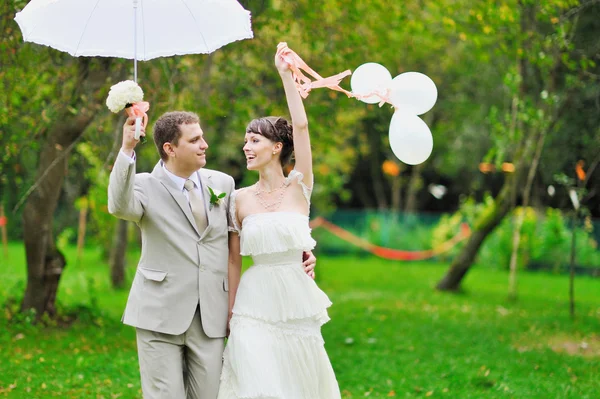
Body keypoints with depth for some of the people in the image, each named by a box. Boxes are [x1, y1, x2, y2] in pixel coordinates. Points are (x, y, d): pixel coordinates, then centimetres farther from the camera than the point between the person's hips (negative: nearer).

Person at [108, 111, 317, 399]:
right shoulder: (145, 186, -3)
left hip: (211, 318, 3)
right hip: (161, 317, -3)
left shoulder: (223, 184, 8)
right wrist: (127, 148, -36)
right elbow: (119, 206, -25)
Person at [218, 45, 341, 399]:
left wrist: (286, 74, -9)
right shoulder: (239, 199, 3)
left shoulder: (299, 188, -1)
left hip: (296, 303, 0)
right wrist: (228, 312, 2)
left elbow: (301, 125, -10)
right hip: (256, 303, 0)